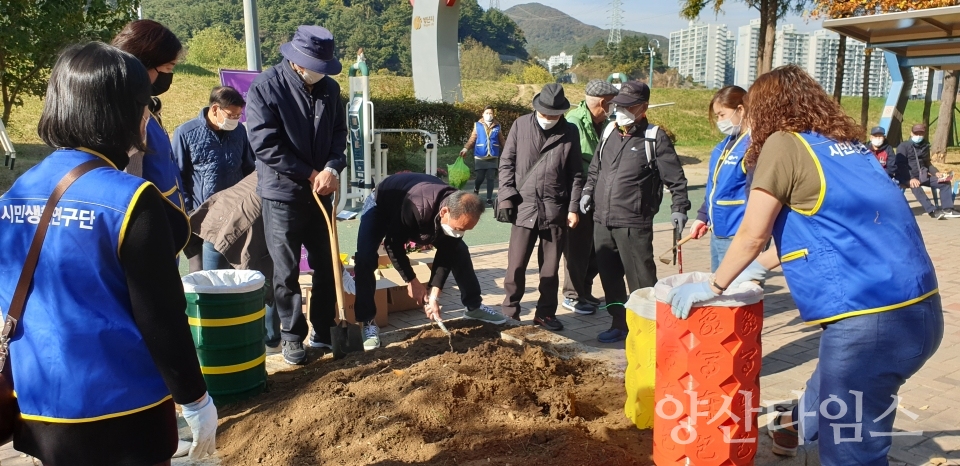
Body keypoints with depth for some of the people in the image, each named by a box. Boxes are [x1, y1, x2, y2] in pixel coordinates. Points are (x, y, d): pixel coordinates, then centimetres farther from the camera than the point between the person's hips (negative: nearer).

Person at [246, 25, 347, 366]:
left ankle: (324, 331, 25)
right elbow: (265, 143, -16)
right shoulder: (265, 87, -11)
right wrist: (310, 174, -14)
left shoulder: (330, 88, 3)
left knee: (327, 265, 11)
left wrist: (332, 169, -13)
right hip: (282, 193, -5)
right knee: (286, 272, 4)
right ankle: (292, 335, 19)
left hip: (320, 192, 5)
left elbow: (339, 133, 7)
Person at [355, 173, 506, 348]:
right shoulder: (415, 208, -47)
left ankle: (474, 306, 15)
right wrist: (412, 281, -22)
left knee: (458, 250, -2)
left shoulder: (458, 212, -29)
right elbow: (393, 244, -31)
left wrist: (434, 295, -21)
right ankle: (367, 323, -14)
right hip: (382, 205, -5)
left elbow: (445, 254, -18)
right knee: (365, 258, -26)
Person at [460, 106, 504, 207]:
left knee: (491, 178, 0)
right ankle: (476, 189, 33)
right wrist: (466, 148, -15)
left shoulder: (497, 126, 6)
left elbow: (501, 141, 9)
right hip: (480, 157, -1)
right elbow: (472, 139, -1)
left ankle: (489, 198, 9)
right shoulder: (477, 125, 3)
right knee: (480, 177, 0)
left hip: (493, 157, 1)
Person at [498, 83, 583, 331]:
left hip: (556, 210, 1)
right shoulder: (521, 125, 1)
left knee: (551, 266, 9)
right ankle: (510, 311, 17)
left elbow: (576, 173, 5)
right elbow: (507, 164, 3)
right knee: (516, 265, 1)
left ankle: (546, 313, 23)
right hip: (524, 207, -1)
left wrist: (573, 207, 0)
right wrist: (506, 197, -5)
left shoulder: (570, 132, 2)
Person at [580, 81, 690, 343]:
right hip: (602, 221, 6)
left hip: (634, 223, -6)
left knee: (641, 281, -3)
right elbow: (595, 168, 23)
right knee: (609, 277, 13)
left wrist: (679, 208, -12)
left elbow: (675, 178, -5)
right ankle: (619, 324, 27)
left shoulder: (655, 138, -5)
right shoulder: (609, 132, 13)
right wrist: (588, 191, 11)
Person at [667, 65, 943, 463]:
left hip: (869, 321, -10)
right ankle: (795, 427, 60)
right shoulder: (848, 145, 17)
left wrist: (711, 287, 11)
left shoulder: (784, 144, -5)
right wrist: (761, 266, 36)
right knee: (833, 377, 35)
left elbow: (752, 235, -4)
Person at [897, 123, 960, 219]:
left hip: (922, 176, 7)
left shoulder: (925, 146, 16)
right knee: (915, 186, -38)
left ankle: (948, 209, -13)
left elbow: (927, 164, 24)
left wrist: (937, 173, 4)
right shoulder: (903, 146, -4)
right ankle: (932, 211, -42)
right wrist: (911, 179, -28)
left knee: (945, 182, -8)